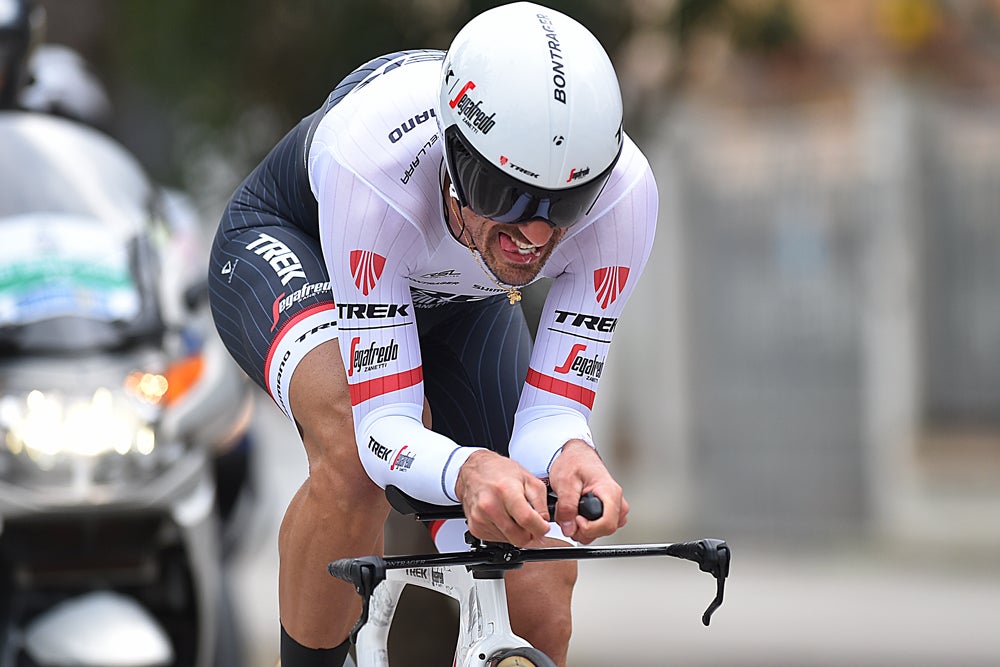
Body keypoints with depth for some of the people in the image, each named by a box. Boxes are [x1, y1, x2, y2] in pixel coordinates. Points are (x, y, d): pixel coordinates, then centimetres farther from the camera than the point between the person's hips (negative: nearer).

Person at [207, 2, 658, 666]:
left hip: (457, 299, 3)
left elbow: (551, 409, -29)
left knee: (538, 611, -10)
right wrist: (469, 471, -63)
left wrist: (570, 456, -53)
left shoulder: (622, 193, -36)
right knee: (355, 453, -39)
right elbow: (384, 426, -41)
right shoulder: (375, 167, -44)